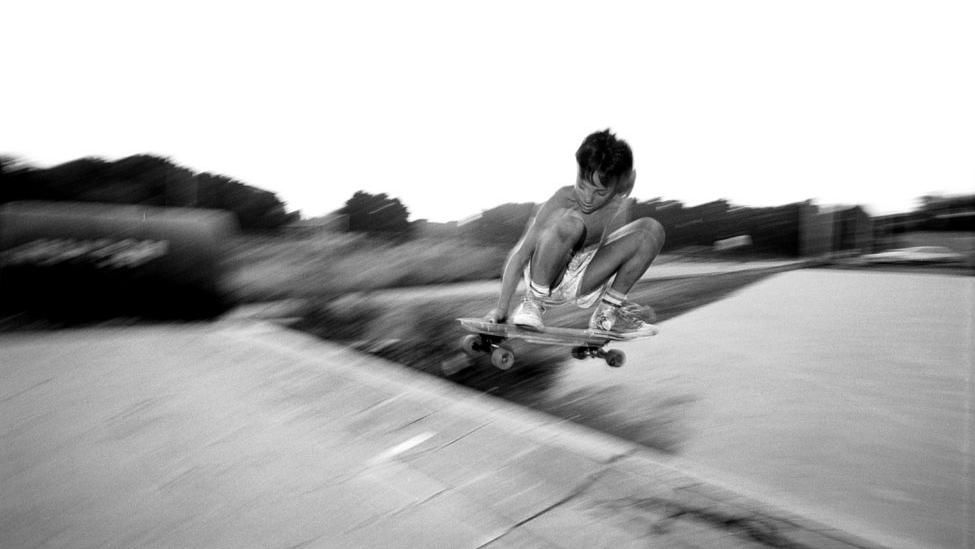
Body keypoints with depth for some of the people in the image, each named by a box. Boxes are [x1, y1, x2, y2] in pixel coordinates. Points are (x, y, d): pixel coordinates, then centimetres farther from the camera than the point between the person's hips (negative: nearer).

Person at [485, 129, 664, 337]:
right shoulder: (561, 202, -24)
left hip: (583, 282, 5)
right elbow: (518, 256, -21)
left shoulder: (622, 207, -12)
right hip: (543, 277, -5)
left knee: (651, 229, -9)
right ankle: (535, 300, -14)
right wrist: (501, 309, -20)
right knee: (570, 222, -35)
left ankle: (607, 312, 2)